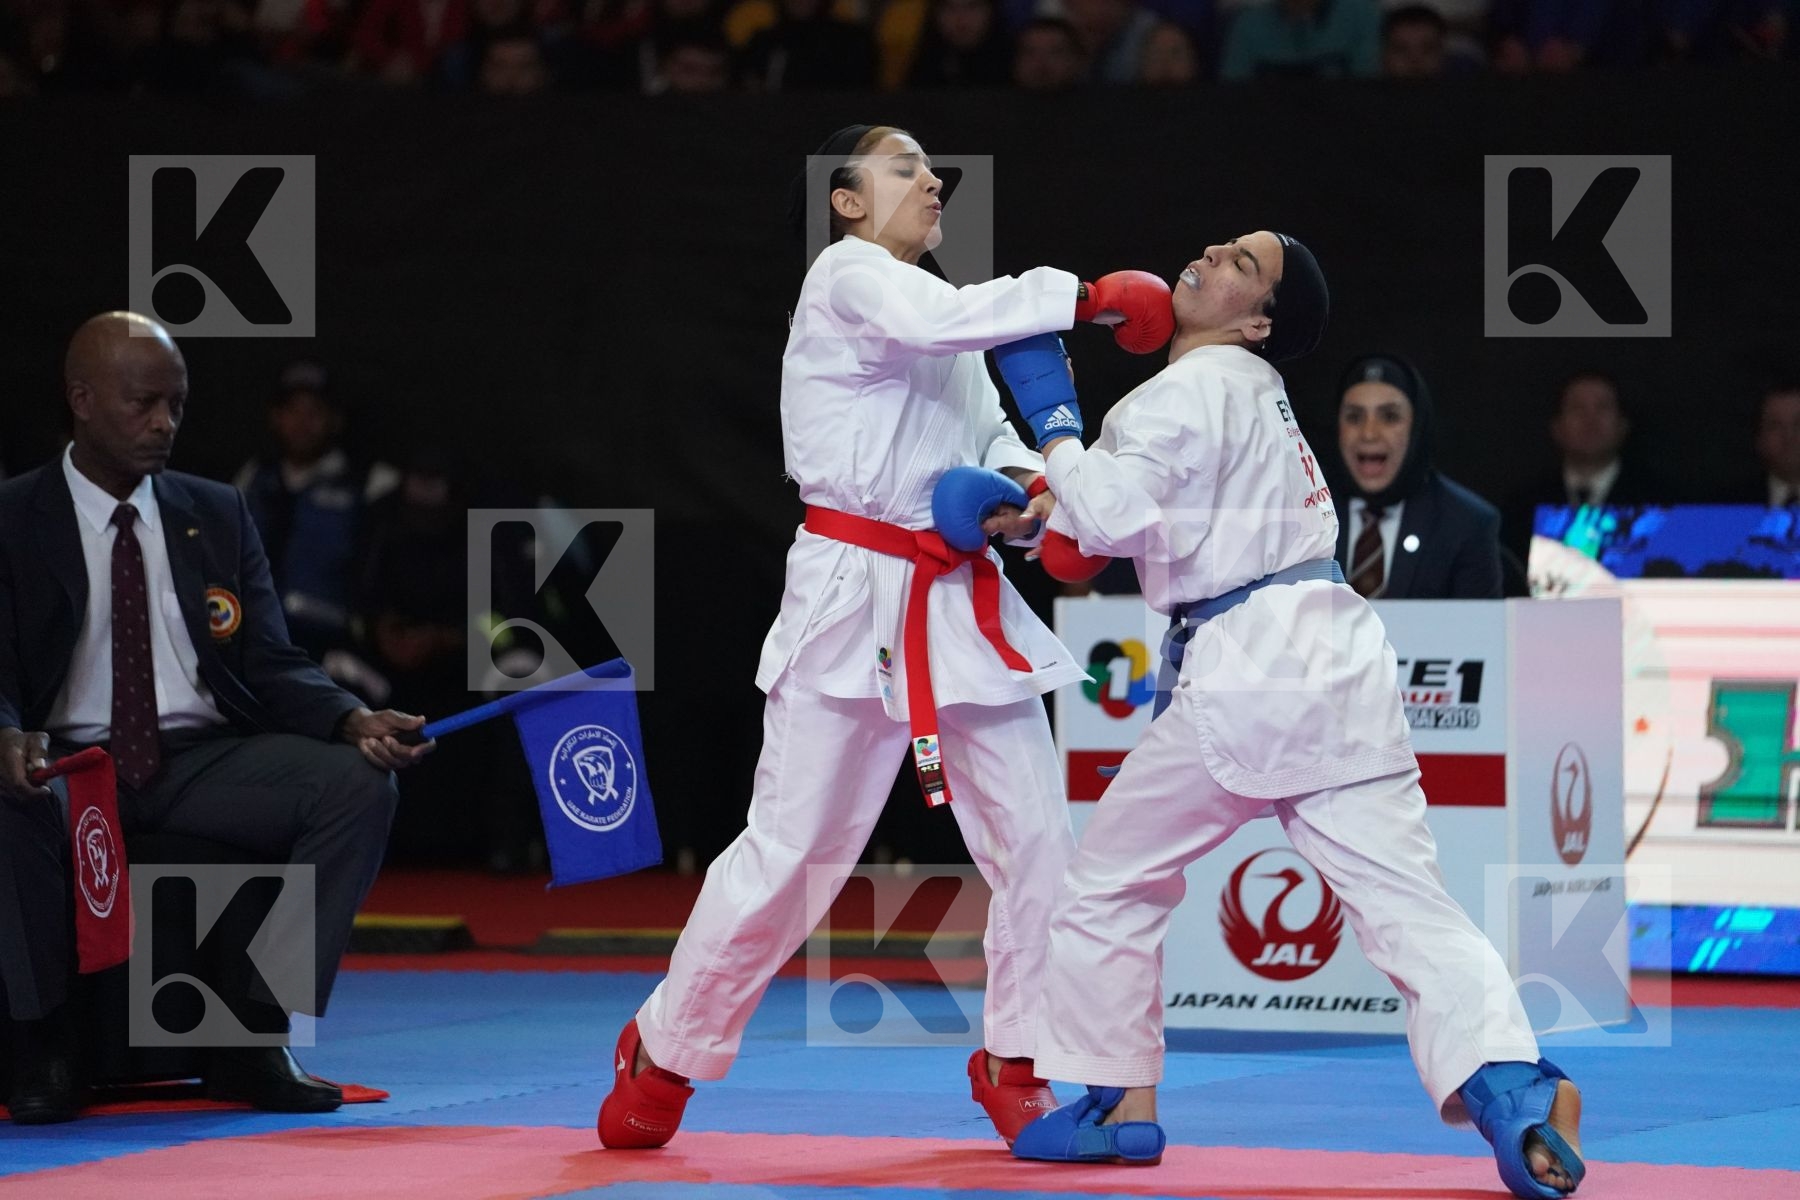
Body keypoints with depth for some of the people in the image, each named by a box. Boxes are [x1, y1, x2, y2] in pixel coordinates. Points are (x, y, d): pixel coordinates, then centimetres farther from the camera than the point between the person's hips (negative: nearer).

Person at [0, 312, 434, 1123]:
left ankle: (255, 1039, -17)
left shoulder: (217, 515, 13)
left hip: (205, 764, 3)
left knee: (358, 783, -22)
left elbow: (272, 667, 8)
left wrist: (355, 721, -13)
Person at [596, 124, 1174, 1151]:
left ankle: (1014, 1066, 16)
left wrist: (1023, 489, -5)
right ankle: (664, 1057, 11)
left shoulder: (931, 308, 20)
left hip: (962, 602, 8)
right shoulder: (847, 279, -6)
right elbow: (939, 322, -27)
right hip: (854, 595, -8)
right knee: (791, 847, -5)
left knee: (1036, 841, 2)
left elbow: (990, 434, 19)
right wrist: (1089, 297, -28)